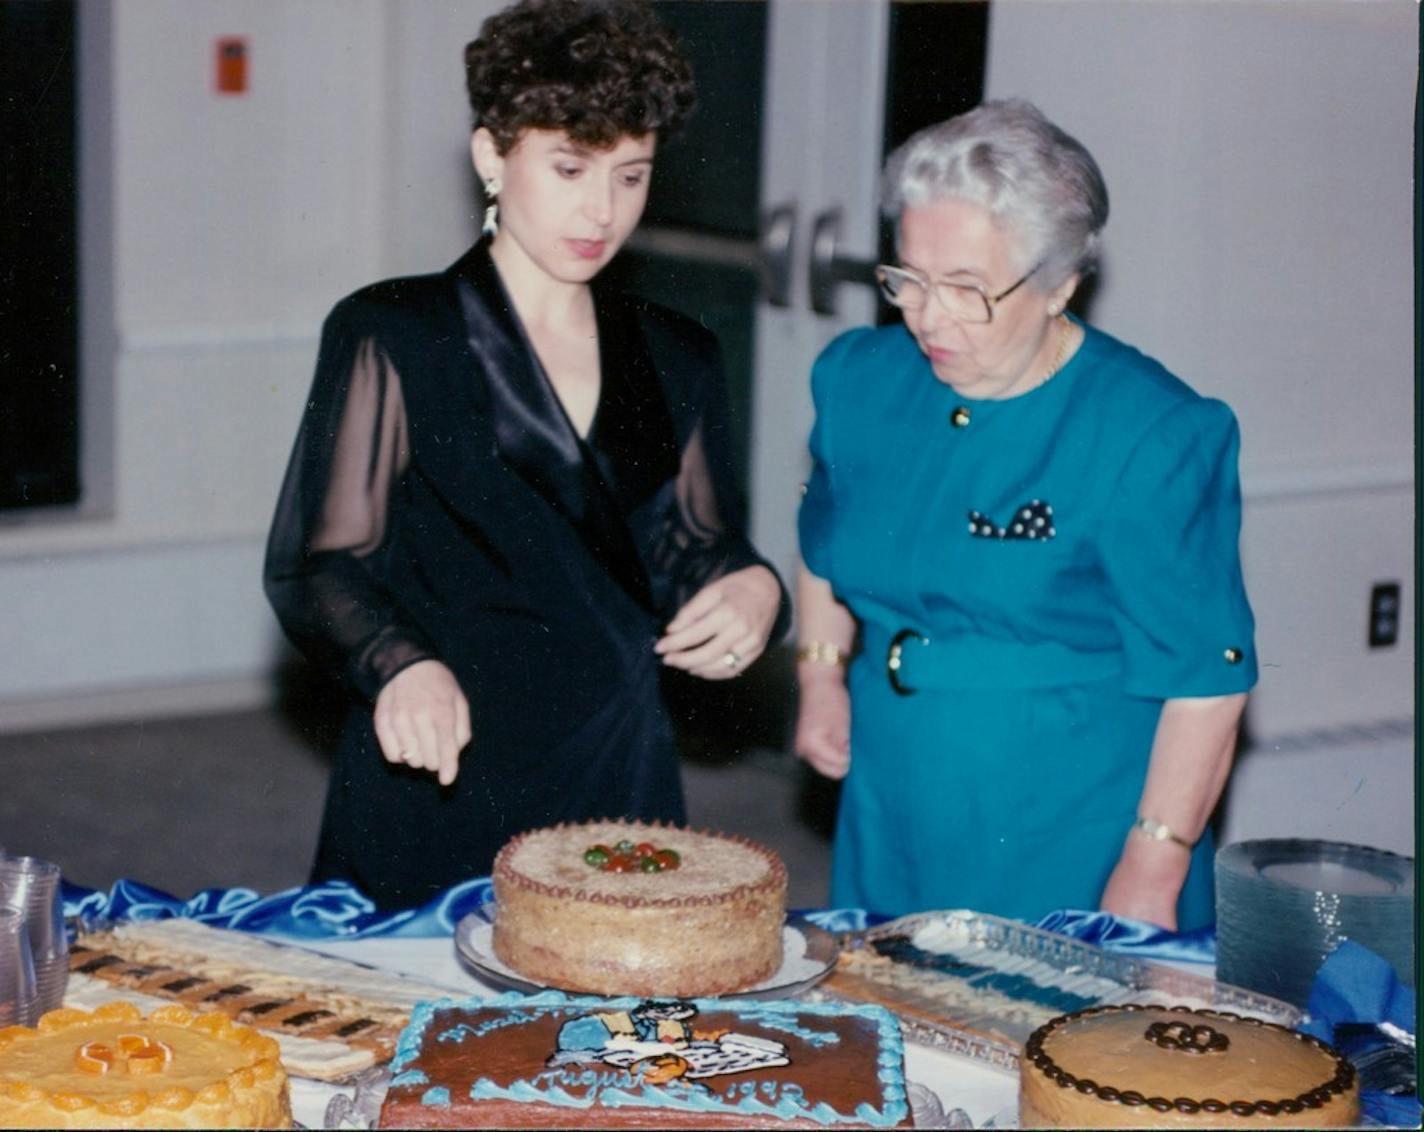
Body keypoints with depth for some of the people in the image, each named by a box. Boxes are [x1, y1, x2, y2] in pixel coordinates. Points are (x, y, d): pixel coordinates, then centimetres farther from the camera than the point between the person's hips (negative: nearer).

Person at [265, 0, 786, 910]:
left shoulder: (677, 360, 10)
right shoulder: (391, 339, -3)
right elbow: (315, 568, -7)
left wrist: (751, 591, -8)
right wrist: (401, 664, -27)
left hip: (621, 791, 4)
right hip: (430, 793, -4)